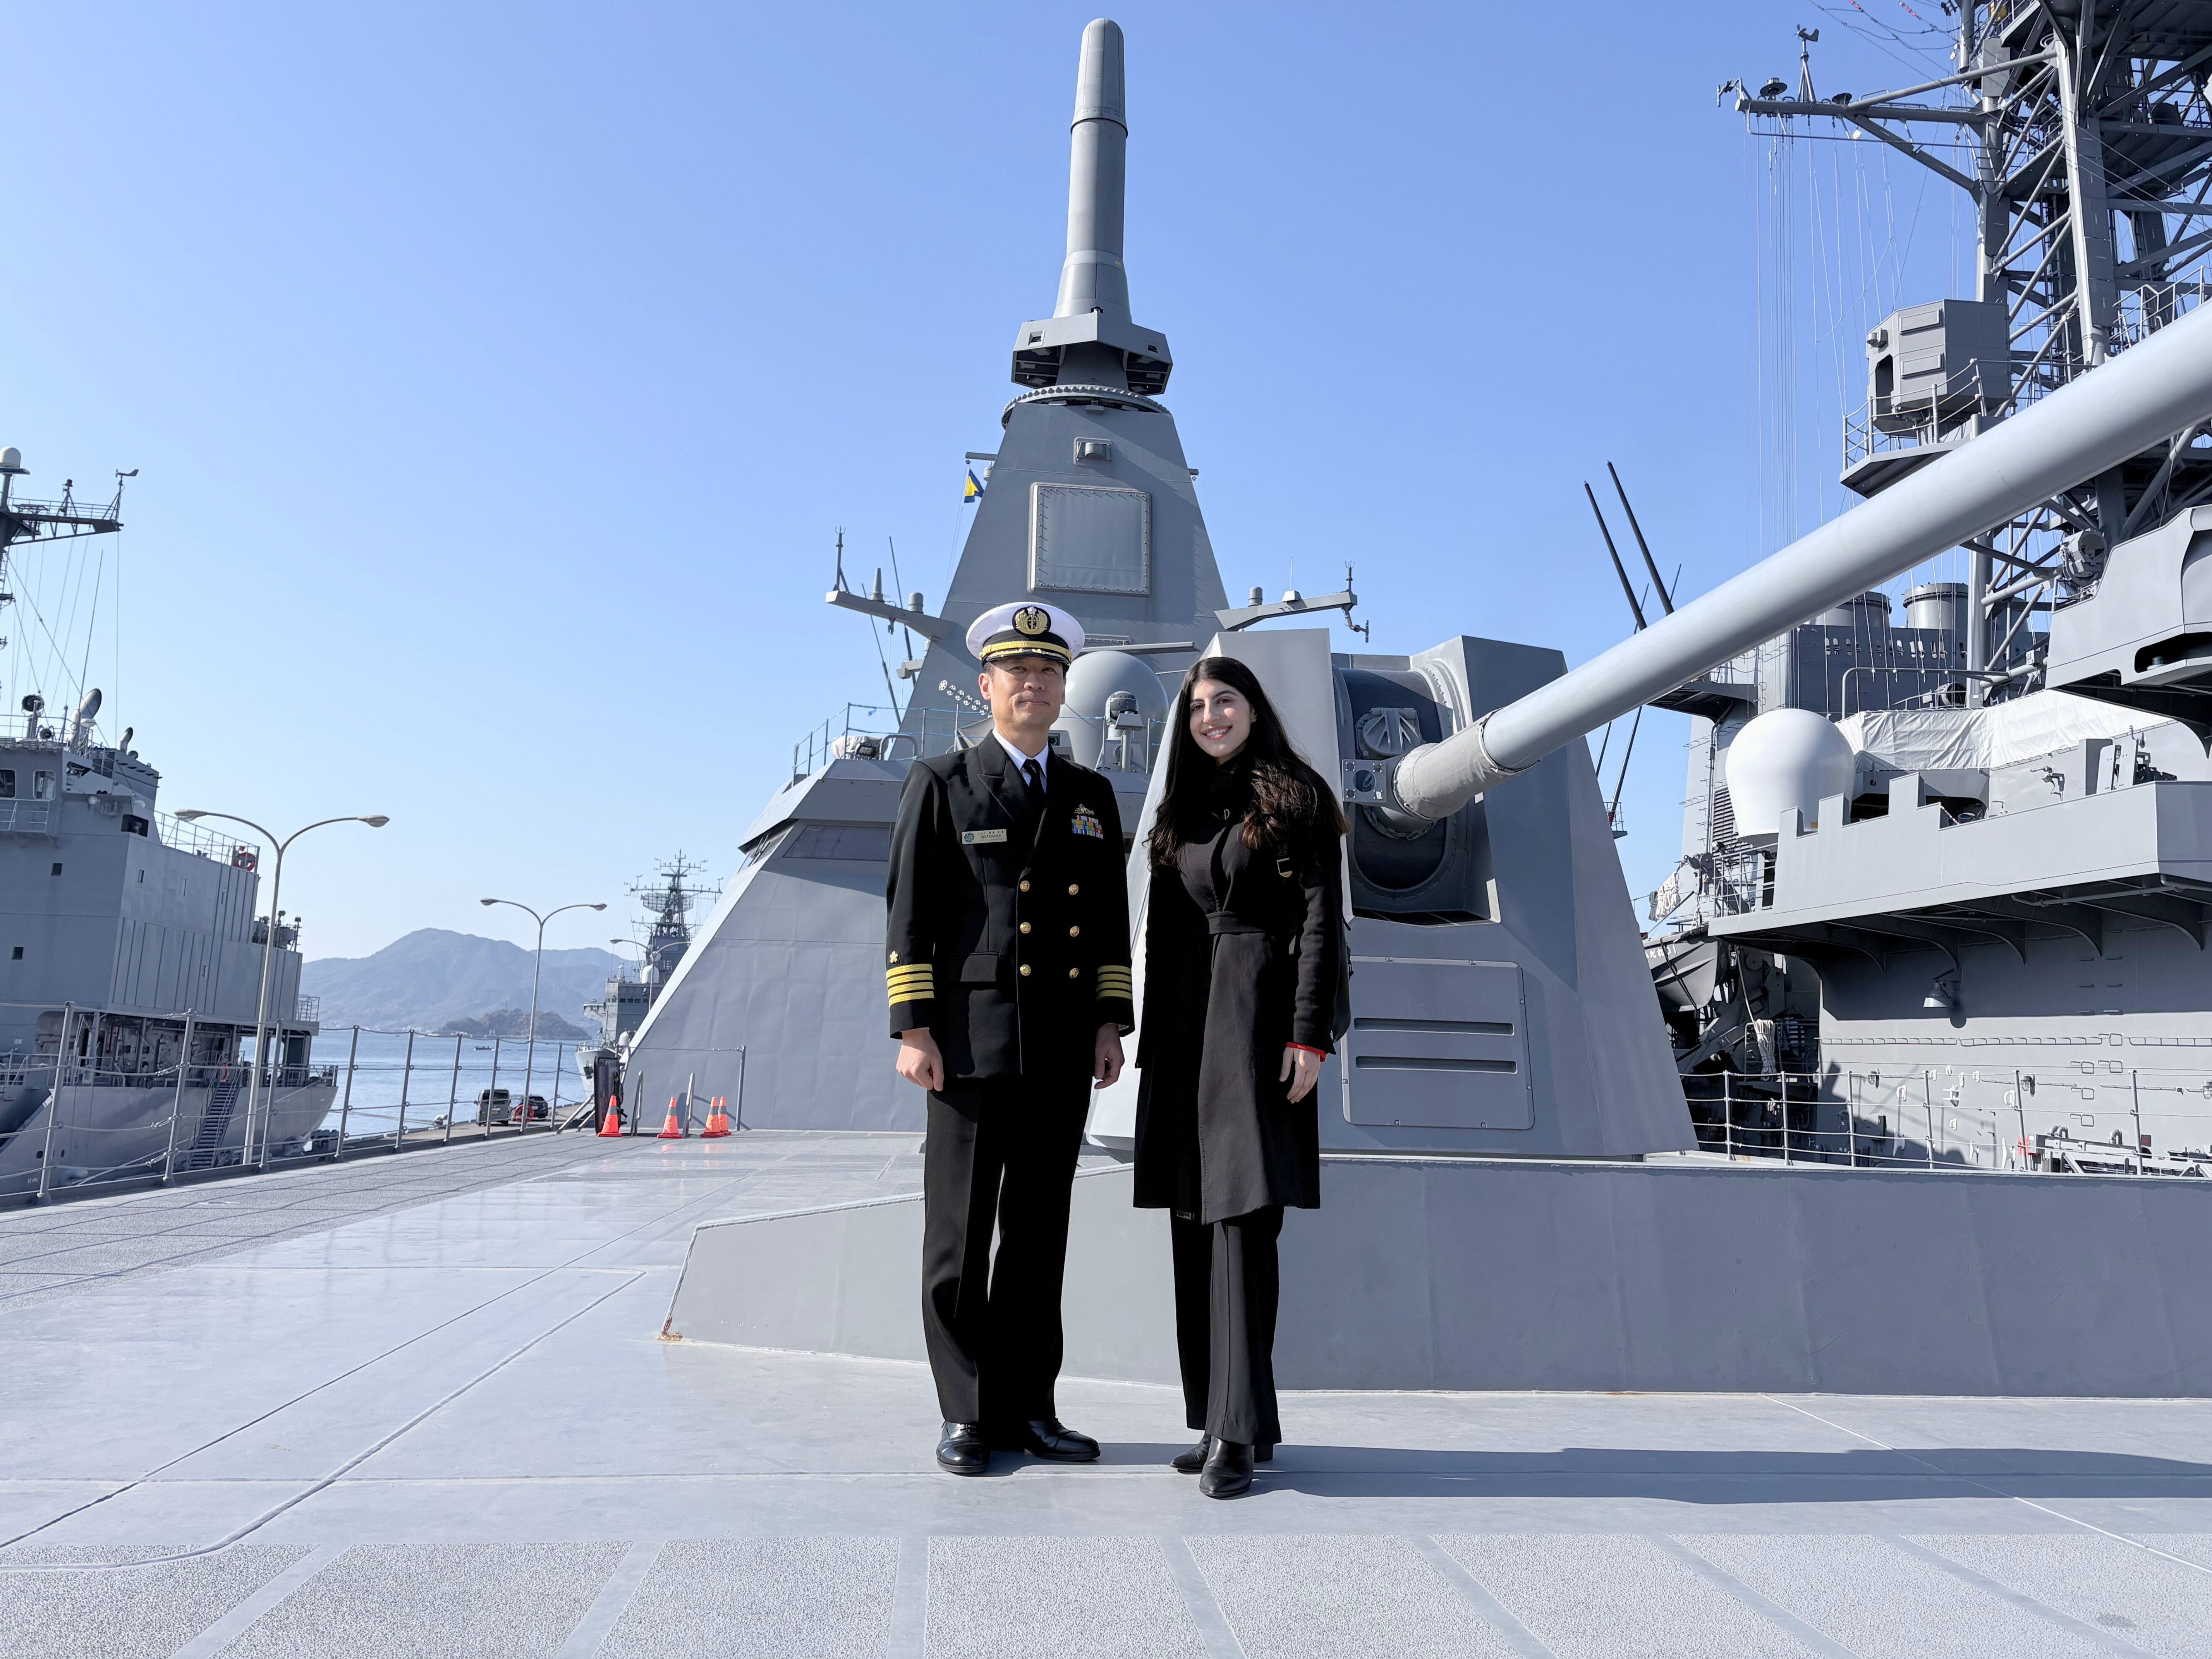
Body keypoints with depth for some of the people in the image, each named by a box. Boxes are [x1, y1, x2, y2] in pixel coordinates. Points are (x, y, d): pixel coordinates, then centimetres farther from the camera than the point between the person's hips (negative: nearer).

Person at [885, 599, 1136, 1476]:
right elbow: (909, 913, -1)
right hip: (971, 1042, -3)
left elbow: (1110, 920, 15)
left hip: (1063, 1052, 4)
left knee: (1039, 1235, 8)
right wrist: (914, 1029, -9)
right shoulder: (940, 783, 4)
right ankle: (967, 1414, 14)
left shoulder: (1092, 796, 16)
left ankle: (1025, 1408, 18)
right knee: (959, 1236, 2)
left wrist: (1112, 1023, 6)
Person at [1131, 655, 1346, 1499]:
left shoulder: (1297, 798, 1)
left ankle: (1240, 1429, -6)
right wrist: (1152, 1044, 14)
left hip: (1259, 1019, -6)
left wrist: (1310, 1035, -15)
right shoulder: (1180, 812, 18)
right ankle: (1220, 1420, 16)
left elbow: (1321, 921, -7)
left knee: (1243, 1216, -11)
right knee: (1196, 1224, 6)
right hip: (1184, 1027, 6)